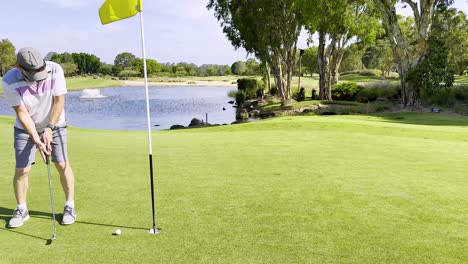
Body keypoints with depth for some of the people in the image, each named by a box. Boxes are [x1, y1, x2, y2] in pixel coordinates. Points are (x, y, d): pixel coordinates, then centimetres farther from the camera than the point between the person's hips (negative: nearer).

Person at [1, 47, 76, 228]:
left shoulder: (55, 69, -23)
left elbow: (59, 101, -16)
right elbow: (22, 113, -20)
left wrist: (49, 128, -20)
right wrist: (36, 140, -25)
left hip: (54, 125, 0)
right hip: (25, 128, 0)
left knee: (62, 164, -5)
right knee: (22, 169, -3)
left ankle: (70, 206, 10)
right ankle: (21, 209, 18)